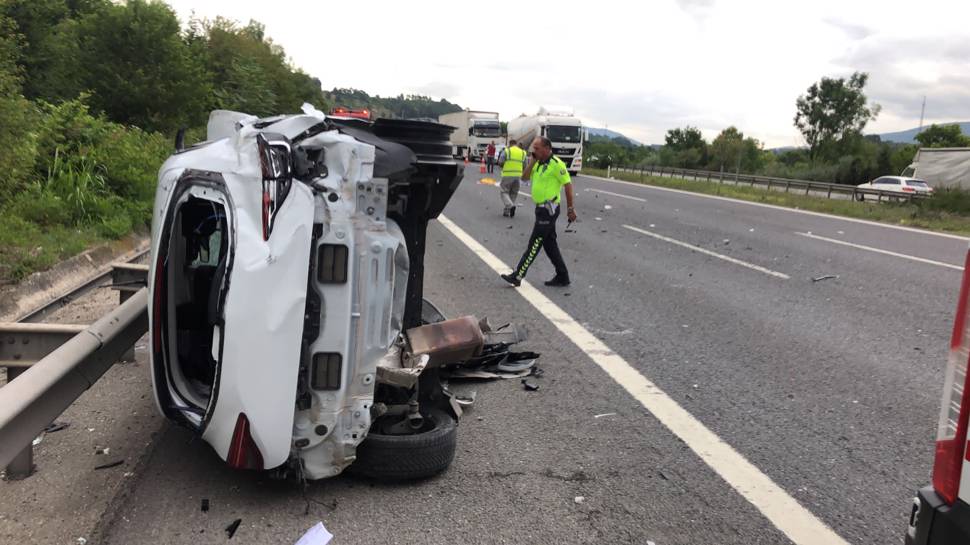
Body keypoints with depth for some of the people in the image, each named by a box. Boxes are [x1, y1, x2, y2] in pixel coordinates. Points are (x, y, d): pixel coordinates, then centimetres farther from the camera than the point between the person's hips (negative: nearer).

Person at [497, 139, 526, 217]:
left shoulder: (506, 151, -2)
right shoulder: (523, 152, 10)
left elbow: (500, 163, -5)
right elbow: (524, 166, 10)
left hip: (507, 175, -4)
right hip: (518, 175, 4)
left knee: (504, 192, 5)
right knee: (513, 194, 13)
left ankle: (510, 206, -19)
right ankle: (506, 211, 16)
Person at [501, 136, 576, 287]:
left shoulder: (556, 164, -14)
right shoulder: (539, 164, 12)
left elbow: (568, 185, -14)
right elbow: (525, 177, 8)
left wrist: (570, 209, -13)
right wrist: (533, 161, -2)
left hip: (548, 209, -9)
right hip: (541, 208, 9)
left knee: (534, 244, -4)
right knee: (550, 244, 12)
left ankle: (517, 276, -1)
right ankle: (562, 277, 19)